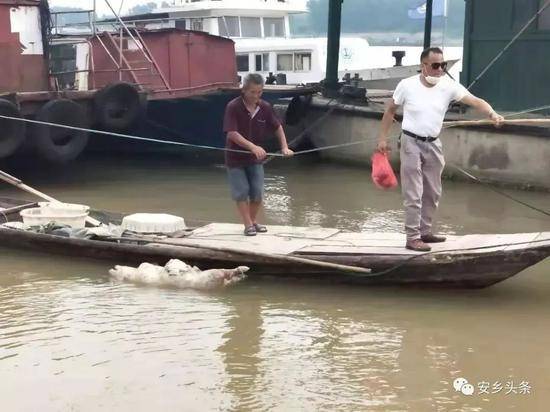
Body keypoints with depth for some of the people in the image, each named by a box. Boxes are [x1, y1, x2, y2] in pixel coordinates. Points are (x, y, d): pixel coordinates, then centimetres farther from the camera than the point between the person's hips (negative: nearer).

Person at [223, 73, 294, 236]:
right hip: (236, 157, -4)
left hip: (256, 157, 4)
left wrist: (284, 147, -5)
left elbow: (277, 127, 7)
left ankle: (254, 220, 25)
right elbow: (231, 133, -27)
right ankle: (248, 225, 7)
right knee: (241, 192, -2)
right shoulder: (233, 107, -20)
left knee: (257, 192, 6)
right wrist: (252, 146, -36)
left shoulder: (265, 107, -6)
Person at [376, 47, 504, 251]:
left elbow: (475, 100, -17)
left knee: (433, 193, 14)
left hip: (433, 144, 4)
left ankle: (424, 231, 29)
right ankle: (412, 238, 2)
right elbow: (390, 111, 2)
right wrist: (383, 138, 1)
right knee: (414, 194, -4)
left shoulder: (448, 86, -7)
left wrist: (492, 113, -35)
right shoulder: (407, 85, -11)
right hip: (411, 143, -4)